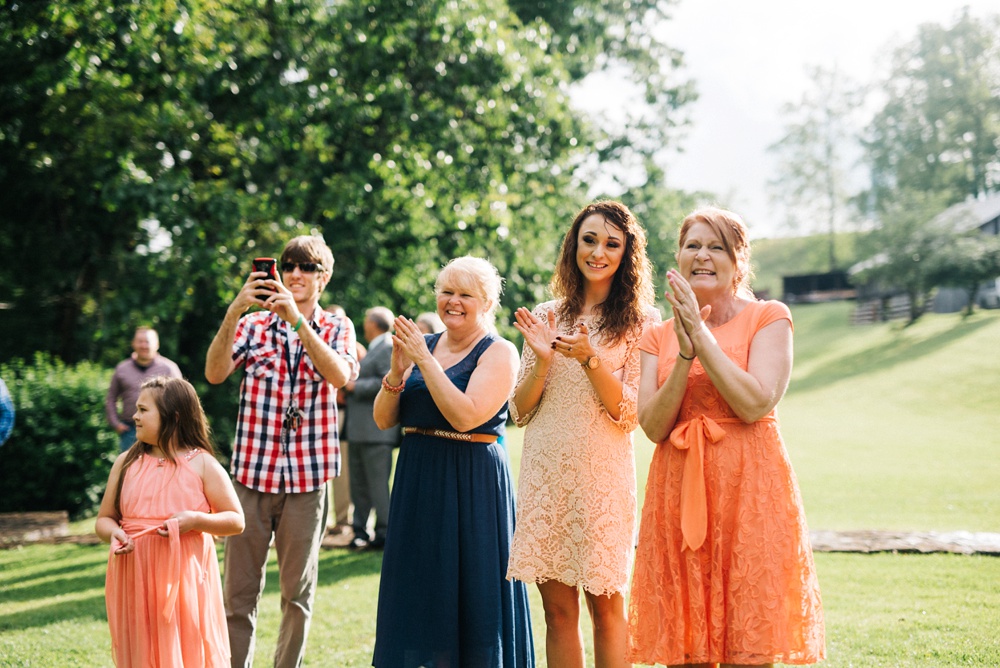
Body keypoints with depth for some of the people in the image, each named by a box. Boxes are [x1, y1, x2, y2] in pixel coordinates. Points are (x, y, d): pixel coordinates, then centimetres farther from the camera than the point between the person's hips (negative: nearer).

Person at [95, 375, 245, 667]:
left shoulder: (201, 464, -1)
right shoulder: (126, 462, 8)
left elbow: (236, 521, -1)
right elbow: (104, 519, 13)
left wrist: (195, 520, -17)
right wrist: (113, 533, -10)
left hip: (185, 577, -3)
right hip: (136, 579, 3)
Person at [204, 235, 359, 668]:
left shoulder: (337, 328, 7)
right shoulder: (253, 324, 7)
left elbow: (340, 376, -15)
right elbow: (215, 373, -8)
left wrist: (297, 318, -22)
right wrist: (233, 312, -20)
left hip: (308, 477, 0)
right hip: (252, 472, 0)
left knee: (298, 591, 8)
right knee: (239, 589, 1)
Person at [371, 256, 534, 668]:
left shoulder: (498, 353, -7)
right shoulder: (422, 344, 9)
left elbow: (465, 416, -21)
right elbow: (384, 420, 6)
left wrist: (425, 361, -17)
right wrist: (397, 371, -11)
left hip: (472, 484, -6)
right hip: (417, 480, 6)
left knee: (467, 595, -1)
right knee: (419, 594, 10)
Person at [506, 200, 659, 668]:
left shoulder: (641, 321, 1)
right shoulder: (546, 316, 10)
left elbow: (629, 414, -6)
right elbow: (519, 412, 9)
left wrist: (589, 358, -18)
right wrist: (542, 360, -8)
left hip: (602, 472, -3)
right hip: (545, 471, 3)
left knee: (605, 605, 2)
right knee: (557, 608, 7)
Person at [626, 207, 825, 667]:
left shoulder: (769, 318, 2)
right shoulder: (658, 336, 12)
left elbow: (755, 404, -12)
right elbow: (652, 426, 0)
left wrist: (703, 336, -12)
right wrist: (685, 354, -11)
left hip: (749, 490, -3)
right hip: (679, 491, 3)